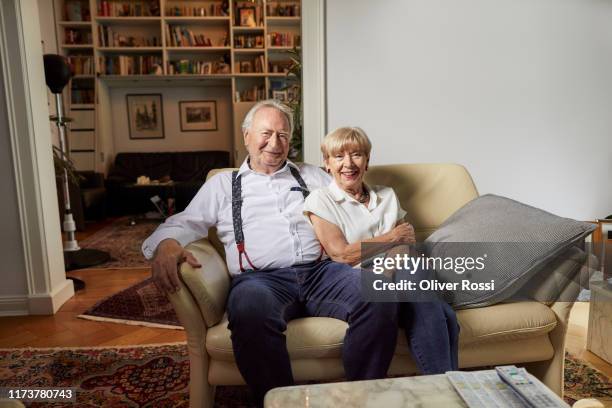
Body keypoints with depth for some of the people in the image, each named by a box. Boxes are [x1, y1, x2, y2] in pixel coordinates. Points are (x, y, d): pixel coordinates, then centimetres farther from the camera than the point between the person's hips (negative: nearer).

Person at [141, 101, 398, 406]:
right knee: (251, 305, -39)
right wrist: (167, 244, -11)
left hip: (321, 271, 3)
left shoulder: (313, 176, 26)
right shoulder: (222, 183, 22)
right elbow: (184, 222, 14)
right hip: (261, 279, -2)